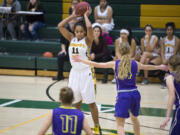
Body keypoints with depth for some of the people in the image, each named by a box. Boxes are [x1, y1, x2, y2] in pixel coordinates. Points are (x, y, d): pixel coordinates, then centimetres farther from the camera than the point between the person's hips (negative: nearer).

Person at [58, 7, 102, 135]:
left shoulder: (87, 40, -9)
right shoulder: (72, 38, 5)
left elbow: (89, 27, -28)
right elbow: (60, 26, -1)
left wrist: (85, 15, -12)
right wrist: (73, 16, -2)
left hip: (85, 73, -5)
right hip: (74, 73, 5)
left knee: (91, 103, 0)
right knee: (76, 102, 13)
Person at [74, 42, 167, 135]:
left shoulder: (115, 64, -2)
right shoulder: (135, 64, 6)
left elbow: (97, 65, 3)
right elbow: (148, 67, 25)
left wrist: (81, 60, 15)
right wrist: (160, 67, 45)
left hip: (123, 96, -4)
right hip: (135, 94, 4)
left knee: (120, 124, -6)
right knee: (134, 118, 30)